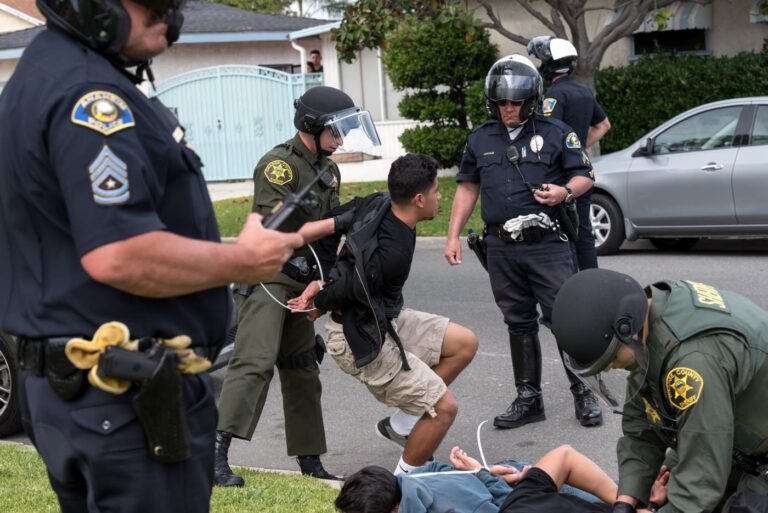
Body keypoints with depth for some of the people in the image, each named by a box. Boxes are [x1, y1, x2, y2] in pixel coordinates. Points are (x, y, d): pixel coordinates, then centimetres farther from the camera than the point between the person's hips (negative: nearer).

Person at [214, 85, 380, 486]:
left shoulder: (328, 170, 16)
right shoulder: (278, 164, -12)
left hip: (302, 283, 9)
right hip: (267, 276, -9)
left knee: (303, 371, 13)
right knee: (255, 362, -21)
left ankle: (310, 463, 21)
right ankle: (216, 452, -24)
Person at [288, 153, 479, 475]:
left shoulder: (377, 204, -7)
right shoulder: (394, 252, -30)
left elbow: (330, 225, 1)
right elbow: (345, 289, -22)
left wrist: (318, 284, 0)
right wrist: (320, 303, 0)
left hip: (384, 319, 9)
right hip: (360, 340, -9)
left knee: (465, 344, 11)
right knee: (444, 408, -6)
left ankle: (405, 421, 19)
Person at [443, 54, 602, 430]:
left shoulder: (555, 133, 0)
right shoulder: (481, 139, 11)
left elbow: (584, 175, 4)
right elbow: (468, 187, 18)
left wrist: (565, 191, -19)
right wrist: (454, 236, 12)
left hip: (547, 244, -4)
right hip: (501, 248, 4)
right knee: (519, 324, 11)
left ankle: (583, 393, 7)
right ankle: (528, 399, 19)